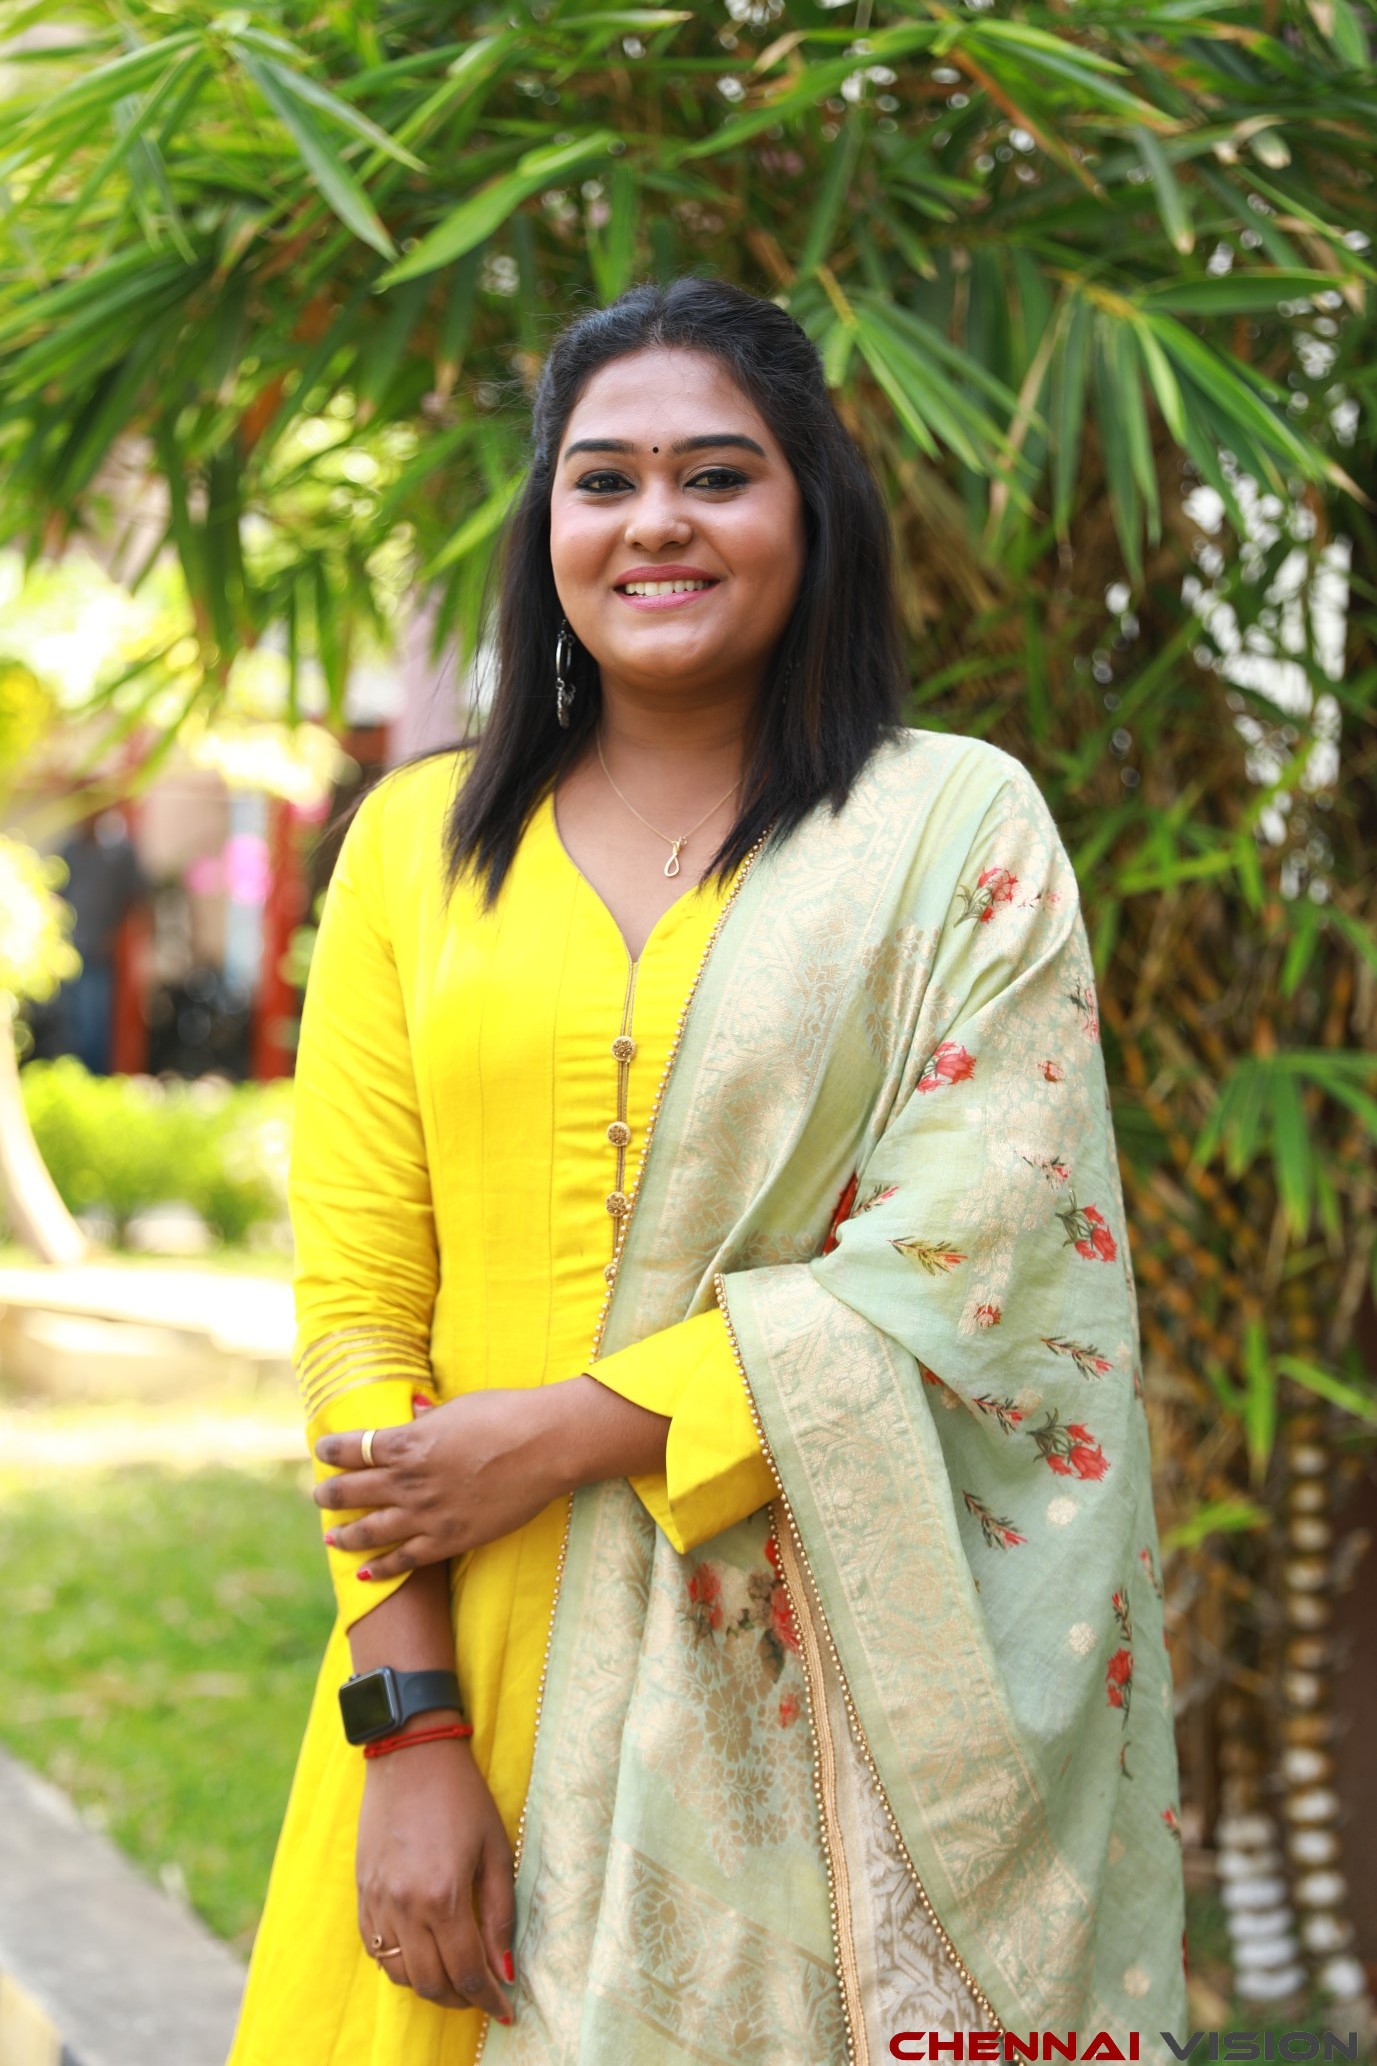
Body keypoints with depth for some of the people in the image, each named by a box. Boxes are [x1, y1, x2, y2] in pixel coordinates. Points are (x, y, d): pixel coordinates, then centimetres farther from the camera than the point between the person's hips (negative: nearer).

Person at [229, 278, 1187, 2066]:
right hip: (485, 1653, 2)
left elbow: (971, 1263, -10)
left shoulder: (961, 829, -1)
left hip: (830, 1684, -2)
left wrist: (554, 1433, -14)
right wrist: (407, 1725, -9)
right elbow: (356, 1293, 0)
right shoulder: (419, 841, 6)